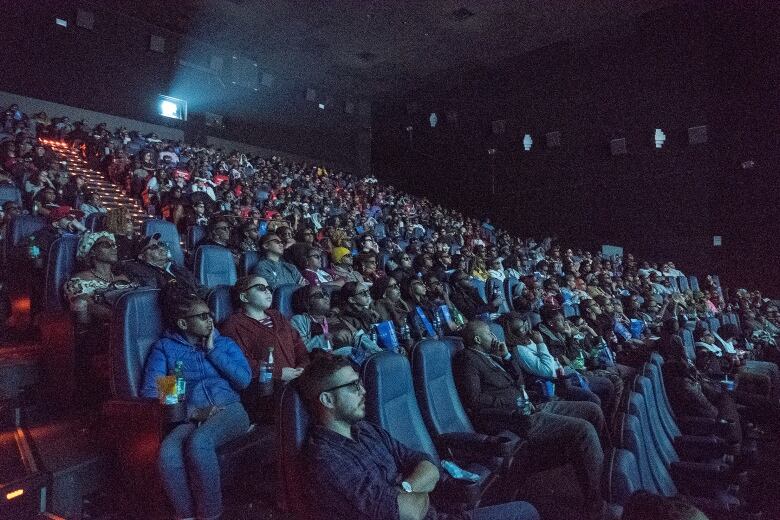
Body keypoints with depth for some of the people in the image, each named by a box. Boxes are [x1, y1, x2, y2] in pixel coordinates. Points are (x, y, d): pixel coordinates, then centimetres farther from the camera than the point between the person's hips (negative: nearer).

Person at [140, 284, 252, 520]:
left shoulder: (224, 343, 17)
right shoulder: (165, 347, 14)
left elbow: (244, 379, 2)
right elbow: (150, 392, 1)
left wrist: (212, 351, 1)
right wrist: (192, 412, -11)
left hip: (228, 410, 0)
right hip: (190, 418, 1)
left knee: (198, 442, -33)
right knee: (167, 452, -32)